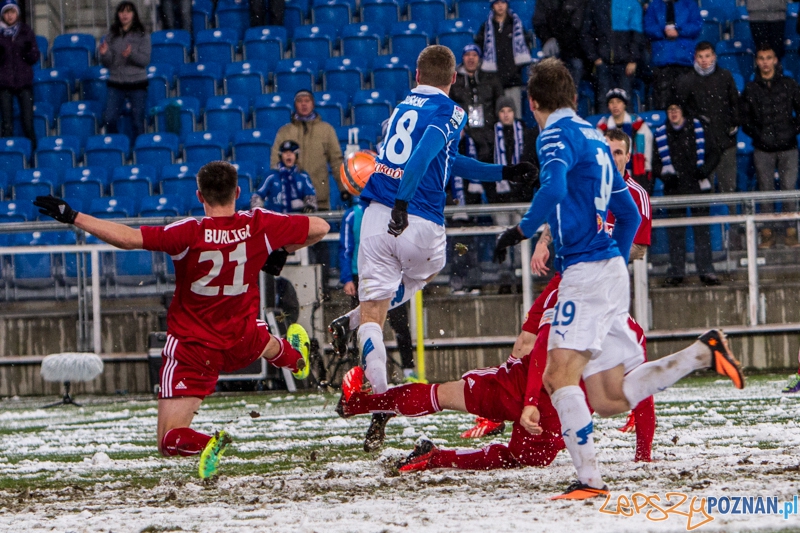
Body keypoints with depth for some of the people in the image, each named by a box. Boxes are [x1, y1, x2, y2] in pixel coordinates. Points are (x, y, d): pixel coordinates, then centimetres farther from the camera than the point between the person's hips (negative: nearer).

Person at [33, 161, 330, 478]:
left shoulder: (191, 233, -23)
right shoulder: (260, 226, -12)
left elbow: (128, 238, -32)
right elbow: (320, 227, -2)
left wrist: (72, 217, -24)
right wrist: (282, 250, 14)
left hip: (192, 350, -4)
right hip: (242, 343, 4)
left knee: (170, 441, -1)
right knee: (265, 342, 42)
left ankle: (205, 443, -30)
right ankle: (294, 358, 72)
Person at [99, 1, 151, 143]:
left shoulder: (142, 36, 1)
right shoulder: (111, 36, 6)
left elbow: (145, 60, -6)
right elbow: (108, 63, 6)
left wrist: (131, 54, -24)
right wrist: (104, 54, -16)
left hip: (137, 84, -2)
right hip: (116, 84, 2)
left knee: (137, 123, 0)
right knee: (109, 119, -9)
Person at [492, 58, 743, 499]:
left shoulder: (558, 134, -6)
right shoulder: (593, 137, 21)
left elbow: (553, 189, -27)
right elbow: (629, 214, 26)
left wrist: (520, 231, -15)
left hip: (587, 271, -9)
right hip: (610, 271, 9)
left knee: (560, 375, -18)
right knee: (609, 400, 9)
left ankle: (590, 479, -27)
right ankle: (704, 352, 7)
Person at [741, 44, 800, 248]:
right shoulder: (751, 89, 8)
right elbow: (745, 120, 11)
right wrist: (758, 135, -3)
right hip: (763, 150, 1)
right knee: (766, 190, -1)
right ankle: (767, 234, 2)